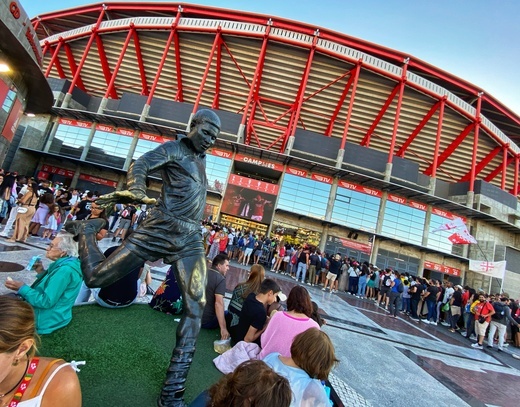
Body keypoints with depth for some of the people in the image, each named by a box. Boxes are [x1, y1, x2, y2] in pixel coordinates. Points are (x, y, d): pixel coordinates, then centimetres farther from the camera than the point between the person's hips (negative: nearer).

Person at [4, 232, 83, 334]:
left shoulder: (65, 270, -28)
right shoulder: (65, 263, 3)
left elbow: (46, 301, -26)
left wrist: (22, 288, -18)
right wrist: (42, 273, 2)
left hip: (45, 319, -9)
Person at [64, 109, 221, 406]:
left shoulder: (201, 158, 21)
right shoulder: (173, 148, 2)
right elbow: (140, 165, -14)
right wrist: (137, 190, -35)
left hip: (191, 240, 6)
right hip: (160, 230, -5)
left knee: (195, 308, -5)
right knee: (96, 276, 2)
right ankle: (87, 229, 35)